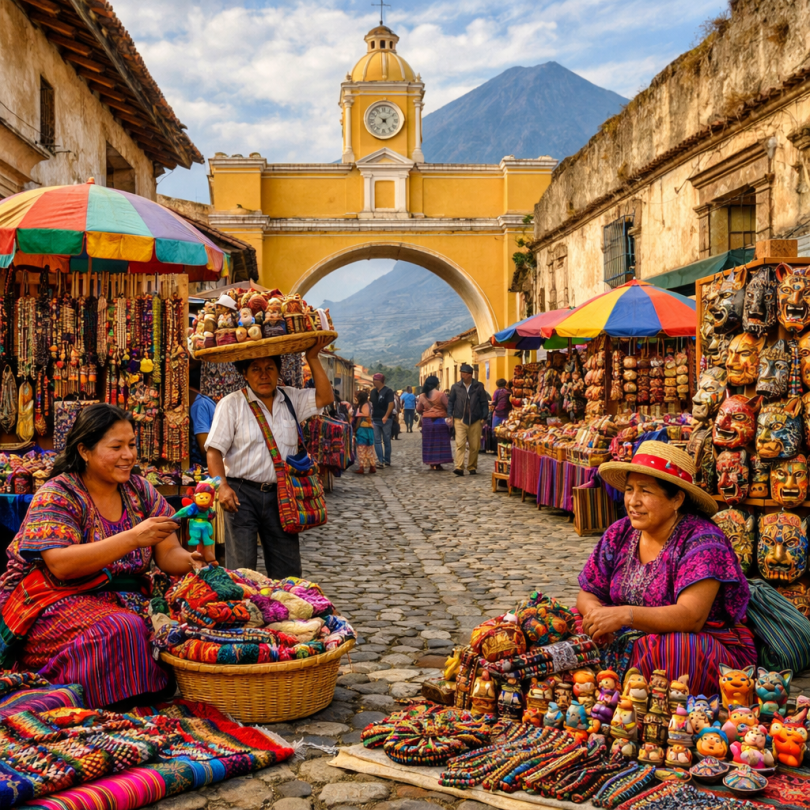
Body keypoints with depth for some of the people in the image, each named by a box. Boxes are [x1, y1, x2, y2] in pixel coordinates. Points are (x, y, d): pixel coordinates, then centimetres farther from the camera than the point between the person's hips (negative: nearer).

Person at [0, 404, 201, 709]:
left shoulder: (141, 491, 7)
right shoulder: (56, 496, -9)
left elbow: (168, 554, 3)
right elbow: (61, 565, -23)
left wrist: (192, 561, -21)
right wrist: (133, 538, -30)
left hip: (123, 599, 6)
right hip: (56, 600, -5)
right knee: (124, 629, -32)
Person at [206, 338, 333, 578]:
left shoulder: (290, 399, 11)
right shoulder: (232, 404, -4)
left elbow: (325, 397, 4)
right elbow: (214, 450, -8)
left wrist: (312, 358, -1)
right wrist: (222, 487, -21)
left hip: (280, 494, 4)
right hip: (242, 494, -4)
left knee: (288, 571, 9)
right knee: (241, 568, -2)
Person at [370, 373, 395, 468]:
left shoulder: (388, 391, -9)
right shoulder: (373, 391, 10)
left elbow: (391, 404, -18)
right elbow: (369, 400, 26)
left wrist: (386, 416, -28)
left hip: (385, 420, -6)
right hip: (375, 419, 6)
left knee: (386, 441, 5)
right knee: (377, 441, 1)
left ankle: (387, 461, 13)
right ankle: (381, 461, 1)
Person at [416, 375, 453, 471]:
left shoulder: (422, 396, 2)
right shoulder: (441, 394, -11)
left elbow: (419, 409, 9)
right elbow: (448, 406, -10)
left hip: (427, 421, 4)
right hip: (440, 421, -3)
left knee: (429, 442, 10)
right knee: (439, 442, 3)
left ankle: (432, 464, 11)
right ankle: (438, 463, 1)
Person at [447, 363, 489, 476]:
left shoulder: (479, 386, 2)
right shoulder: (456, 387, 4)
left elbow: (484, 403, 5)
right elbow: (450, 402, 10)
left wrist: (483, 417, 0)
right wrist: (450, 415, 0)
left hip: (475, 421, 1)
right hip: (460, 420, -1)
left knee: (475, 446, 6)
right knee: (460, 443, -12)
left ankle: (472, 467, 18)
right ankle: (459, 467, -16)